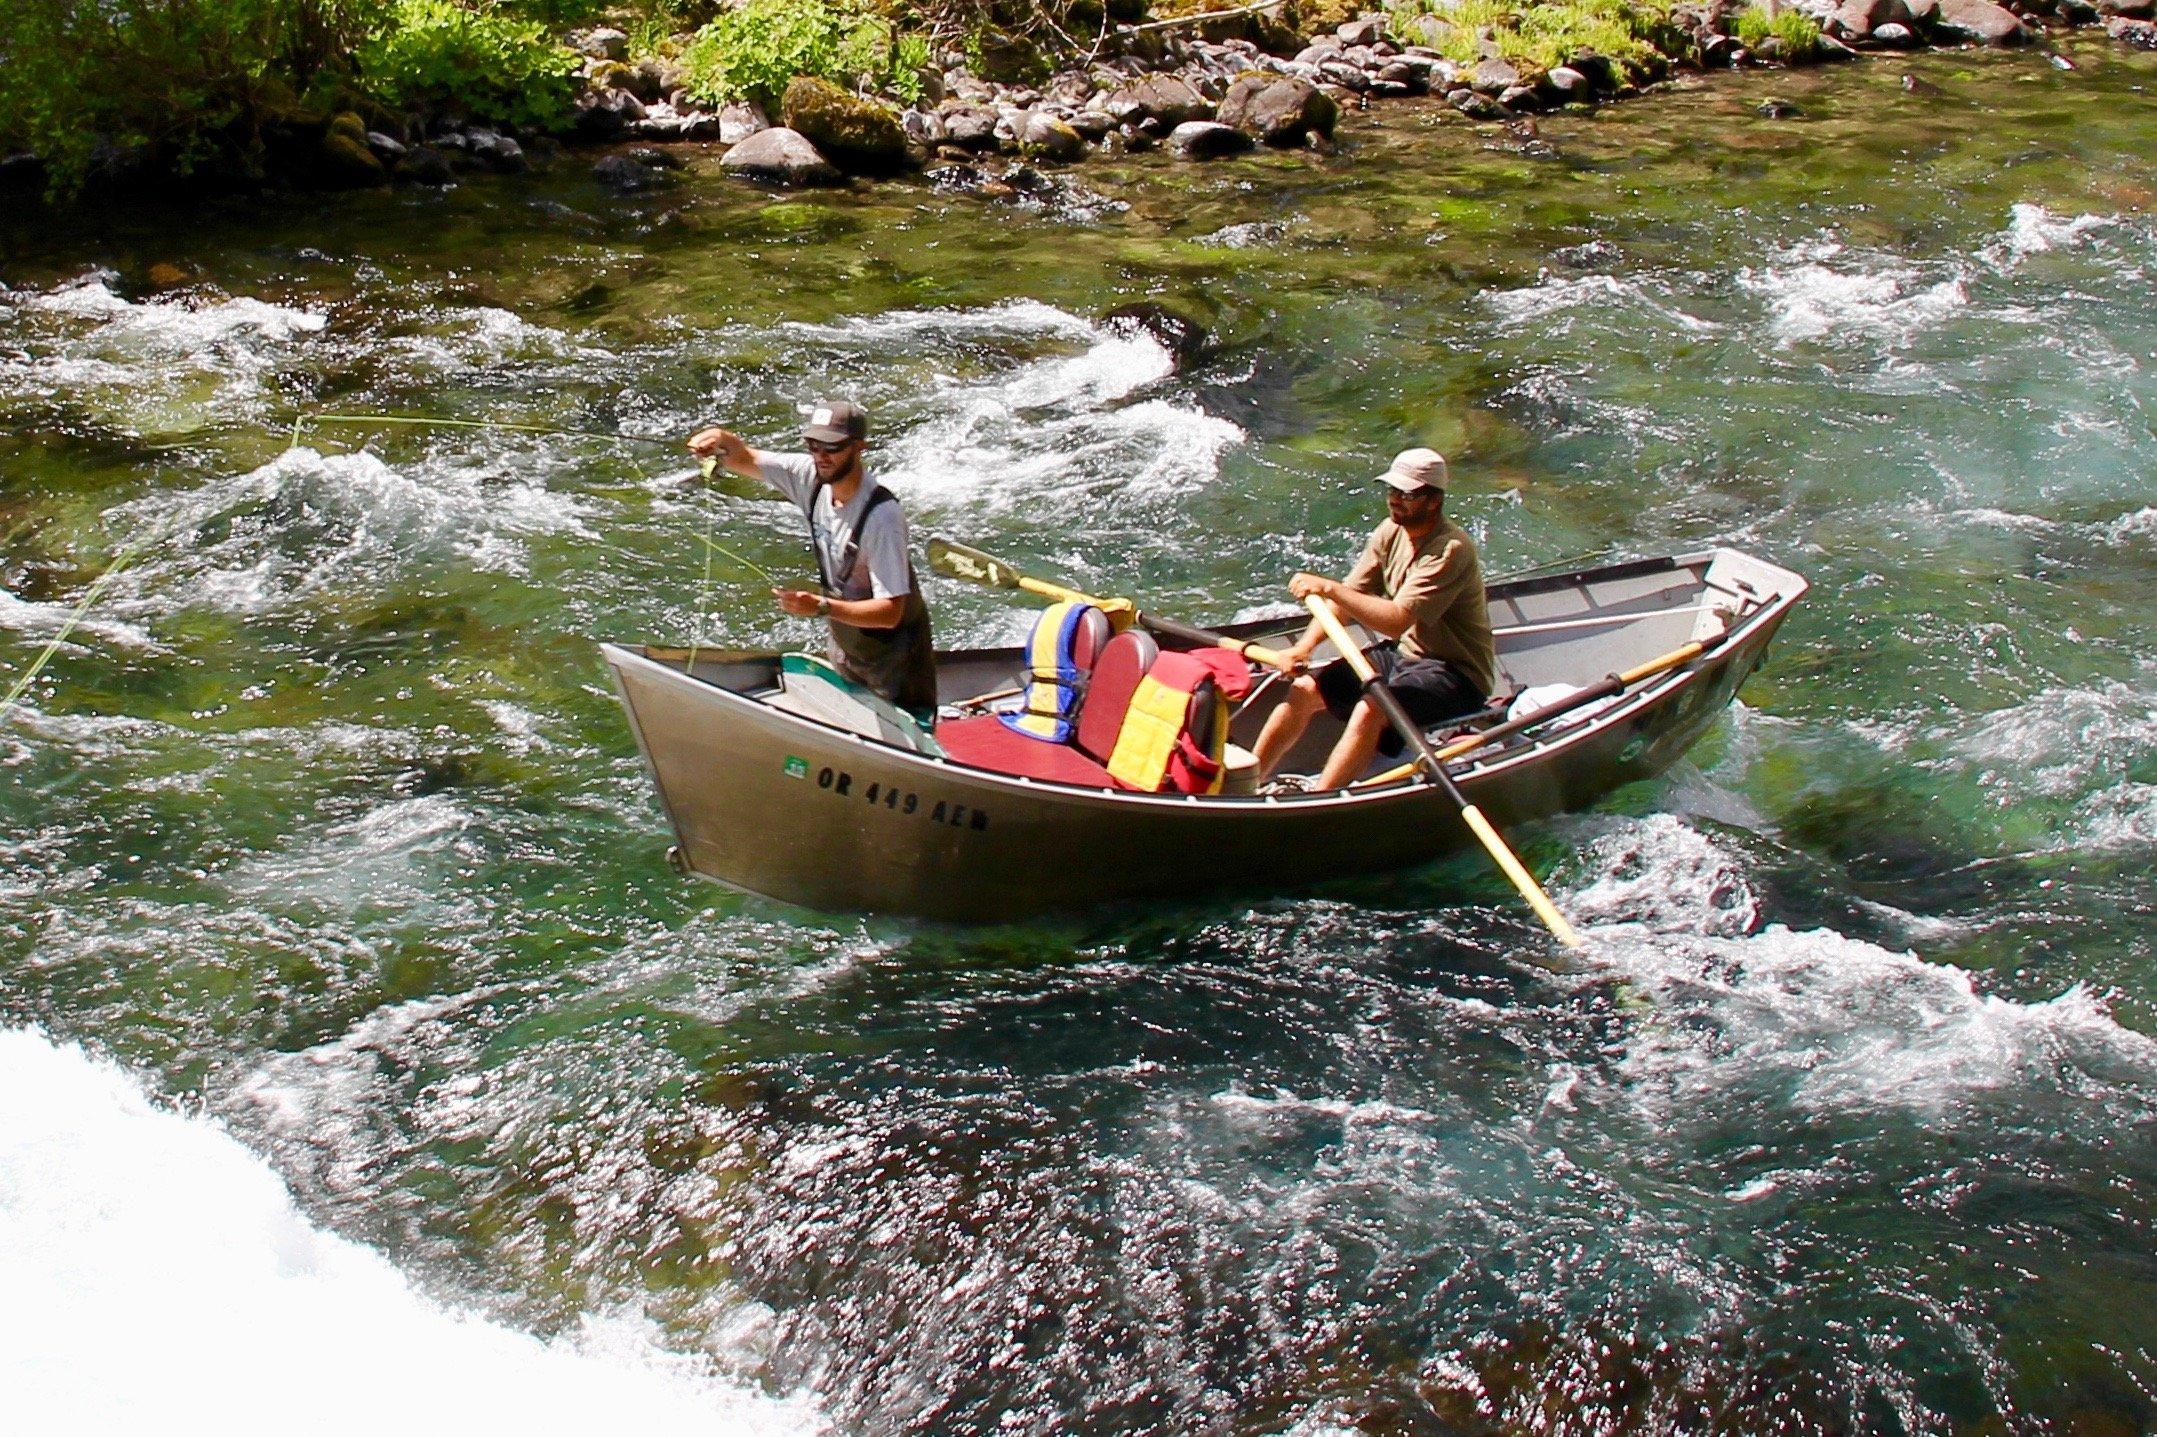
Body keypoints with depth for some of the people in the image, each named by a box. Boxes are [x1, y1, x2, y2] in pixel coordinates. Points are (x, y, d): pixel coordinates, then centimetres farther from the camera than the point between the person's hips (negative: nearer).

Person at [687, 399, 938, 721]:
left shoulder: (881, 514, -30)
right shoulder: (812, 477, -11)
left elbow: (890, 612, -32)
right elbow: (745, 460, 1)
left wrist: (821, 607, -40)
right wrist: (721, 438, -22)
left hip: (893, 655, -7)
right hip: (845, 647, 7)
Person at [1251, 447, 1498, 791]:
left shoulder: (1451, 549, -24)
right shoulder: (1391, 533, 1)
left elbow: (1398, 620, -31)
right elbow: (1349, 599, 3)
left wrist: (1329, 588, -31)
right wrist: (1305, 645, -12)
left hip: (1455, 673, -8)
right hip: (1403, 654, 8)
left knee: (1369, 710, -33)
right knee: (1305, 689, -3)